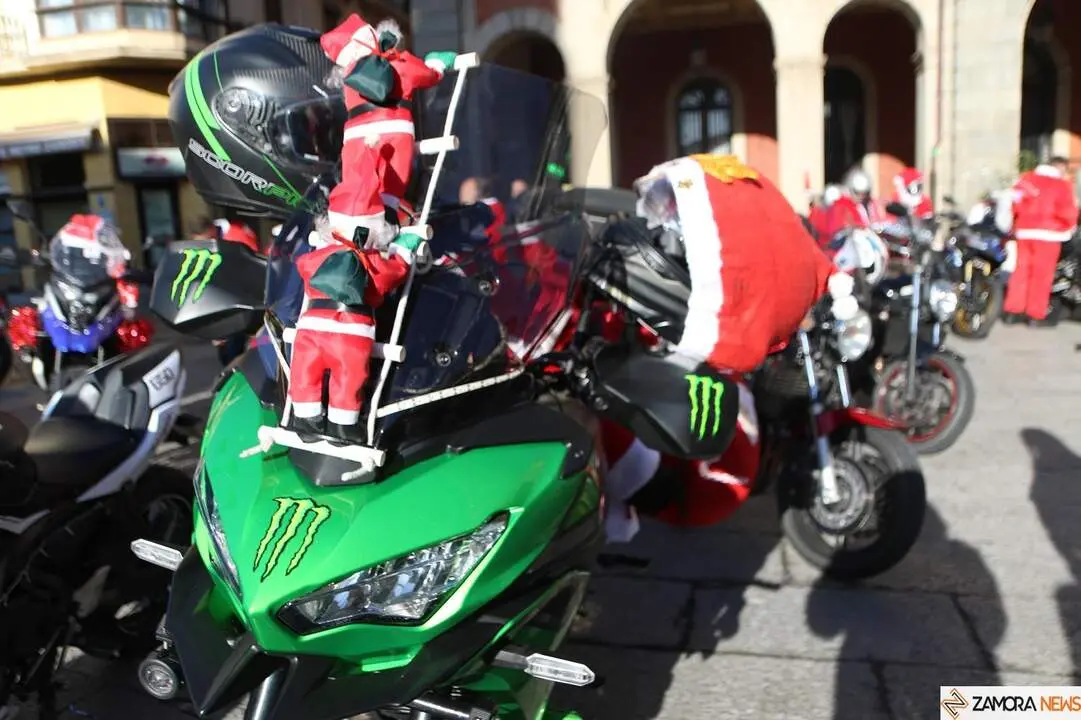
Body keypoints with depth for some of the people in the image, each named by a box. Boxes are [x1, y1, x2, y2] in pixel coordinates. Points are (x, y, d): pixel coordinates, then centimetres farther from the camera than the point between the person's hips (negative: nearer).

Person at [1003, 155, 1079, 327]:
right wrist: (1070, 227, 9)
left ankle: (1012, 311, 11)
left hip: (1024, 231, 5)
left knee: (1021, 270, 10)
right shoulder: (1062, 184, -5)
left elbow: (1014, 199, 7)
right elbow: (1068, 210, -9)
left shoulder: (1027, 178, 10)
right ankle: (1037, 315, 4)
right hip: (1047, 233, -5)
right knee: (1042, 274, 0)